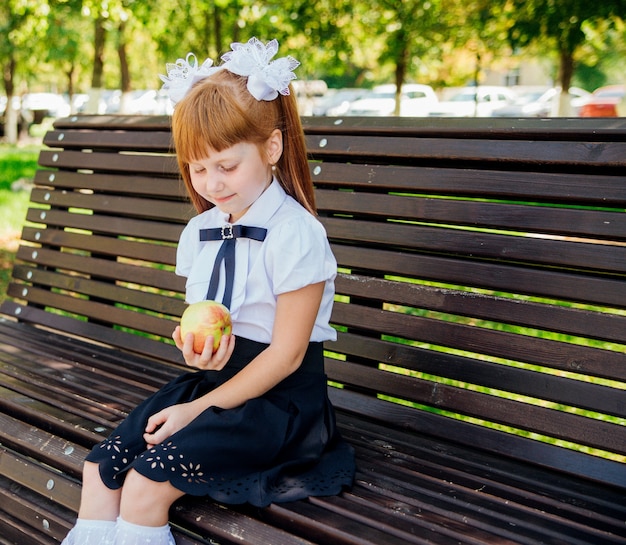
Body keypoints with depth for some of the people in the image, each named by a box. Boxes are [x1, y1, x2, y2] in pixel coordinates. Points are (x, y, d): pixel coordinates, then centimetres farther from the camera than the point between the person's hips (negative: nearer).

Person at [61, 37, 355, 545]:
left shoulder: (295, 235, -17)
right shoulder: (199, 232, 6)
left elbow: (286, 353, -16)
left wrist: (198, 408, -14)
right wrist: (193, 344, -9)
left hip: (277, 395, -7)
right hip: (210, 375, 7)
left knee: (145, 484, -20)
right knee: (101, 465, -6)